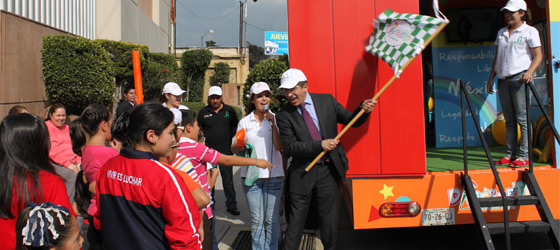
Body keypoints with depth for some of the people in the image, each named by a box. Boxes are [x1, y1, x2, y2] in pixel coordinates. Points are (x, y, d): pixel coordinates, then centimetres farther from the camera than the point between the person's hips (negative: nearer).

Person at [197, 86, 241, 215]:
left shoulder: (229, 110, 4)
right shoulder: (203, 112, 4)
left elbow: (235, 127, 14)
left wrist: (229, 138, 4)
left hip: (225, 151, 0)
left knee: (228, 180, 5)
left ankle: (231, 205, 14)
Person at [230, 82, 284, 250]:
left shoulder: (275, 119, 2)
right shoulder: (244, 122, 8)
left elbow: (280, 146, -7)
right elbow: (234, 149, 12)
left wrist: (273, 123, -14)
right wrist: (238, 146, -11)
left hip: (273, 175, -1)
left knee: (272, 219, 4)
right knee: (256, 219, 5)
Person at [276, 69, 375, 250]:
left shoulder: (326, 101, 1)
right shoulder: (284, 115, -6)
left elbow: (351, 120, 8)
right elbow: (290, 147, -13)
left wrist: (363, 110, -12)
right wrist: (320, 145, -22)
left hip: (329, 170, 2)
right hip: (302, 173, -1)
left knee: (329, 220, 10)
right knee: (296, 220, 6)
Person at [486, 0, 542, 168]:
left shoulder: (530, 31, 1)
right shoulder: (501, 33, 18)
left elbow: (538, 56, -4)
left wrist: (529, 72, -20)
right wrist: (491, 78, 16)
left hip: (520, 78, -6)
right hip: (503, 80, 6)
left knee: (522, 118, -7)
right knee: (509, 119, 7)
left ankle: (524, 156, -4)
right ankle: (510, 155, 10)